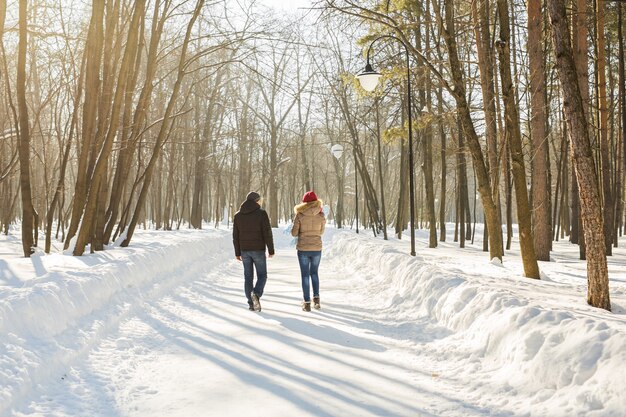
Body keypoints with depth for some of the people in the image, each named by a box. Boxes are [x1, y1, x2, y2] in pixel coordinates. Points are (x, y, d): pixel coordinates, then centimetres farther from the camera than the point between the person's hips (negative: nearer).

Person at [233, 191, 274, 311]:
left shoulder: (238, 215, 6)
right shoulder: (261, 213, -7)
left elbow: (235, 236, 7)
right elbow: (267, 233, -11)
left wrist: (237, 253, 13)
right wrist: (271, 250, -4)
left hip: (244, 250, 4)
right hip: (258, 250, -4)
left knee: (248, 277, 11)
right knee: (262, 275, 6)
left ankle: (251, 303, 10)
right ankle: (256, 294, -20)